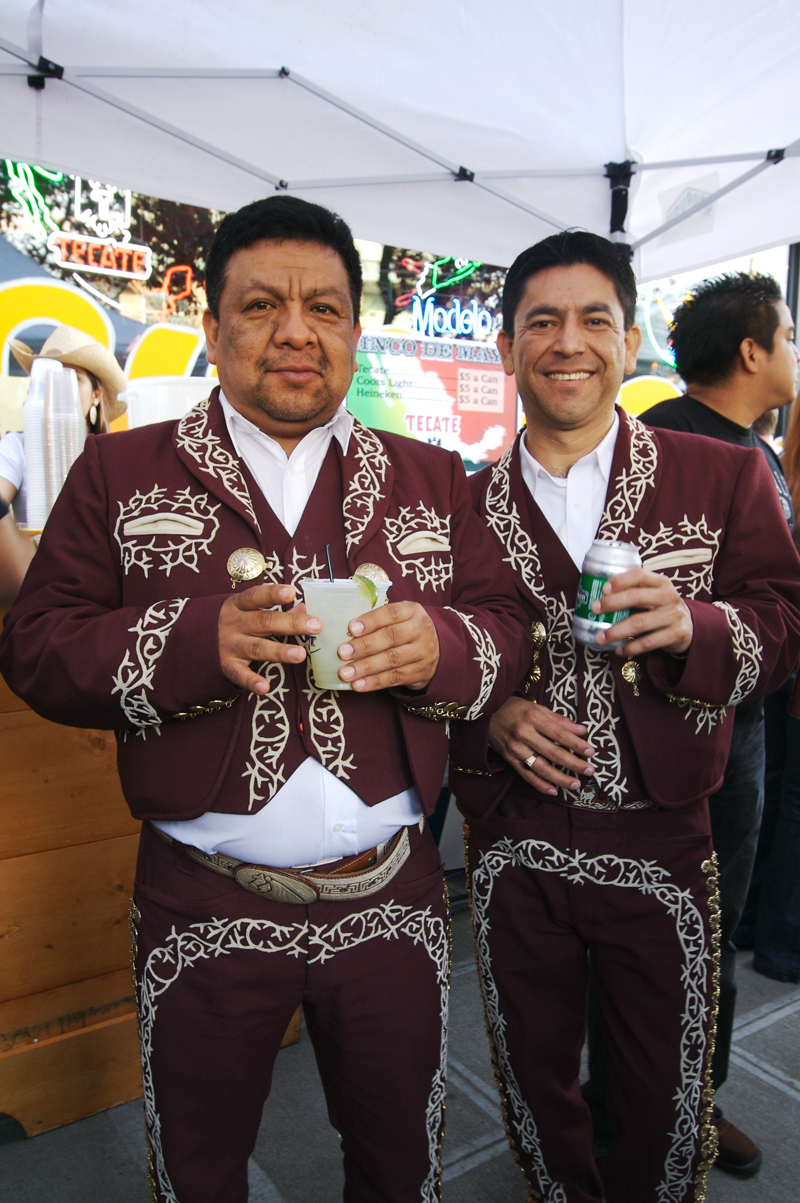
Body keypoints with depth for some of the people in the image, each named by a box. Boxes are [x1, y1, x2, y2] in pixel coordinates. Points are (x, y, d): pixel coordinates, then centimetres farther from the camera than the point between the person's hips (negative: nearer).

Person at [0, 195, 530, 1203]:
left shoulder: (430, 479, 5)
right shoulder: (121, 473, 0)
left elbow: (506, 631, 4)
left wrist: (440, 643, -19)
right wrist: (192, 639, -23)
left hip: (392, 898, 2)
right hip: (203, 907, -1)